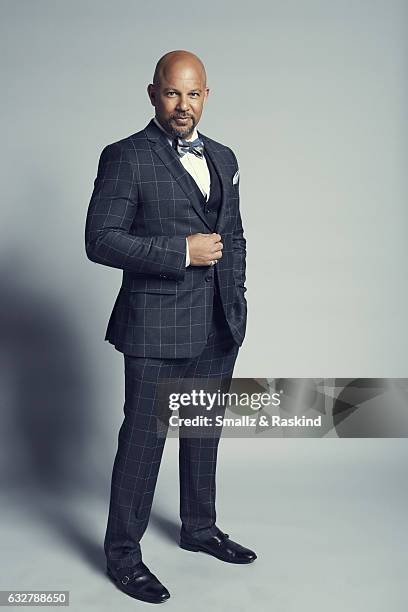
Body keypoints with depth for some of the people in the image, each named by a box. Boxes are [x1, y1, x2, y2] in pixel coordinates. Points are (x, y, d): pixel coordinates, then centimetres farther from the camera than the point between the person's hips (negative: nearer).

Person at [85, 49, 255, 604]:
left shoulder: (223, 158, 12)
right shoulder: (125, 158, -8)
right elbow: (100, 240, -15)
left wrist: (234, 300, 11)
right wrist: (182, 251, -20)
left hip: (218, 328, 6)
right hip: (156, 326, -6)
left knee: (203, 432, 18)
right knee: (143, 438, 2)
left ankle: (200, 528, 38)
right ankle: (122, 552, 21)